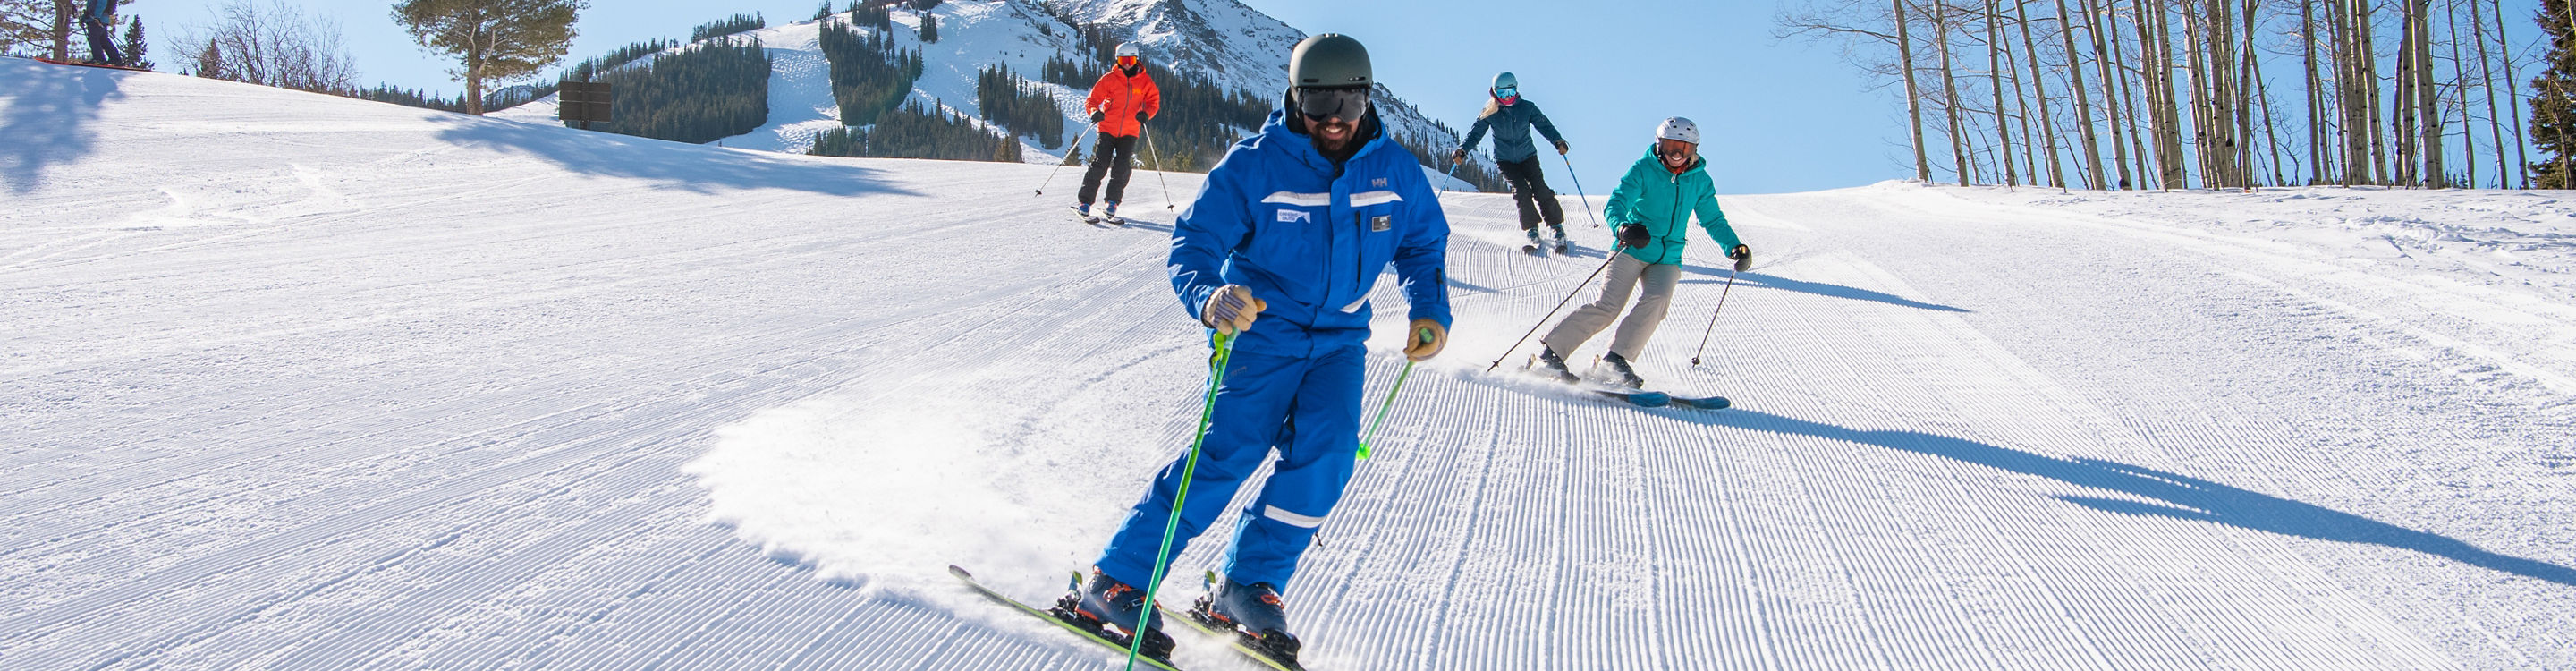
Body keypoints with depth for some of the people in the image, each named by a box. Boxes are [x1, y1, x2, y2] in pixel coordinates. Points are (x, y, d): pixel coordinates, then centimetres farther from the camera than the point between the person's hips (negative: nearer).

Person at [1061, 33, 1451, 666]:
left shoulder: (1394, 169, -1)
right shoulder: (1254, 164, -13)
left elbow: (1424, 244, 15)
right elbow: (1192, 245, -16)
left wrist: (1429, 311, 0)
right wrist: (1210, 298, -37)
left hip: (1340, 336, 4)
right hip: (1261, 327, -4)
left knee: (1327, 450, -18)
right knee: (1232, 448, -18)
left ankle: (1247, 587, -5)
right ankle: (1117, 579, -10)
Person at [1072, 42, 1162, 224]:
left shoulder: (1145, 81, 4)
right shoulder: (1110, 79, 0)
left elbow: (1153, 101, 12)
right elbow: (1092, 99, 2)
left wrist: (1146, 113, -10)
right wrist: (1094, 112, -19)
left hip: (1129, 132, 1)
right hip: (1108, 128, -1)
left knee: (1122, 168, -8)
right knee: (1100, 165, -10)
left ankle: (1112, 204, 6)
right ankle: (1084, 203, -4)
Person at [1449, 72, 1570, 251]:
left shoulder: (1527, 107, -5)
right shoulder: (1490, 114, -5)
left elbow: (1544, 125, -1)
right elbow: (1475, 133, -3)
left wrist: (1558, 141, -17)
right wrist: (1462, 150, -19)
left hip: (1527, 156, 0)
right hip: (1505, 160, 0)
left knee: (1540, 189, -15)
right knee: (1521, 190, -20)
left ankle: (1557, 227, -4)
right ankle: (1531, 230, -10)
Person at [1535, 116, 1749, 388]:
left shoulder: (1700, 181, 6)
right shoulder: (1643, 170, -7)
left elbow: (1713, 220, 16)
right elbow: (1616, 204, -18)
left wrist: (1734, 247, 0)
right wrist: (1623, 227, -40)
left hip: (1668, 259, 4)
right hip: (1631, 249, -4)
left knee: (1656, 300, -25)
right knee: (1608, 306, -15)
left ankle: (1618, 357, -16)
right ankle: (1551, 348, -5)